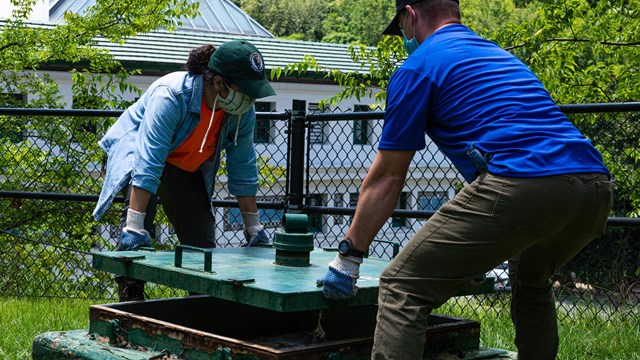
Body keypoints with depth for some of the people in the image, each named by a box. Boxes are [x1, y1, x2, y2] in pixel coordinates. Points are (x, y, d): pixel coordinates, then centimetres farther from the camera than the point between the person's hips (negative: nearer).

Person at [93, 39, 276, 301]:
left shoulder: (243, 110, -19)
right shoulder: (171, 96, -38)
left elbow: (243, 167, -8)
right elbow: (147, 162, -43)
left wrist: (253, 226, -6)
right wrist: (134, 226, -47)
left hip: (187, 168, 5)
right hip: (134, 150, -5)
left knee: (202, 240, 0)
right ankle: (130, 295, -27)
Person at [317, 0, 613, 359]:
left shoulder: (418, 66, 10)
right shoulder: (502, 55, 34)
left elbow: (386, 179, 10)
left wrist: (348, 256, 20)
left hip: (520, 185, -8)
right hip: (595, 186, 8)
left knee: (402, 289, -1)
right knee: (532, 283, 35)